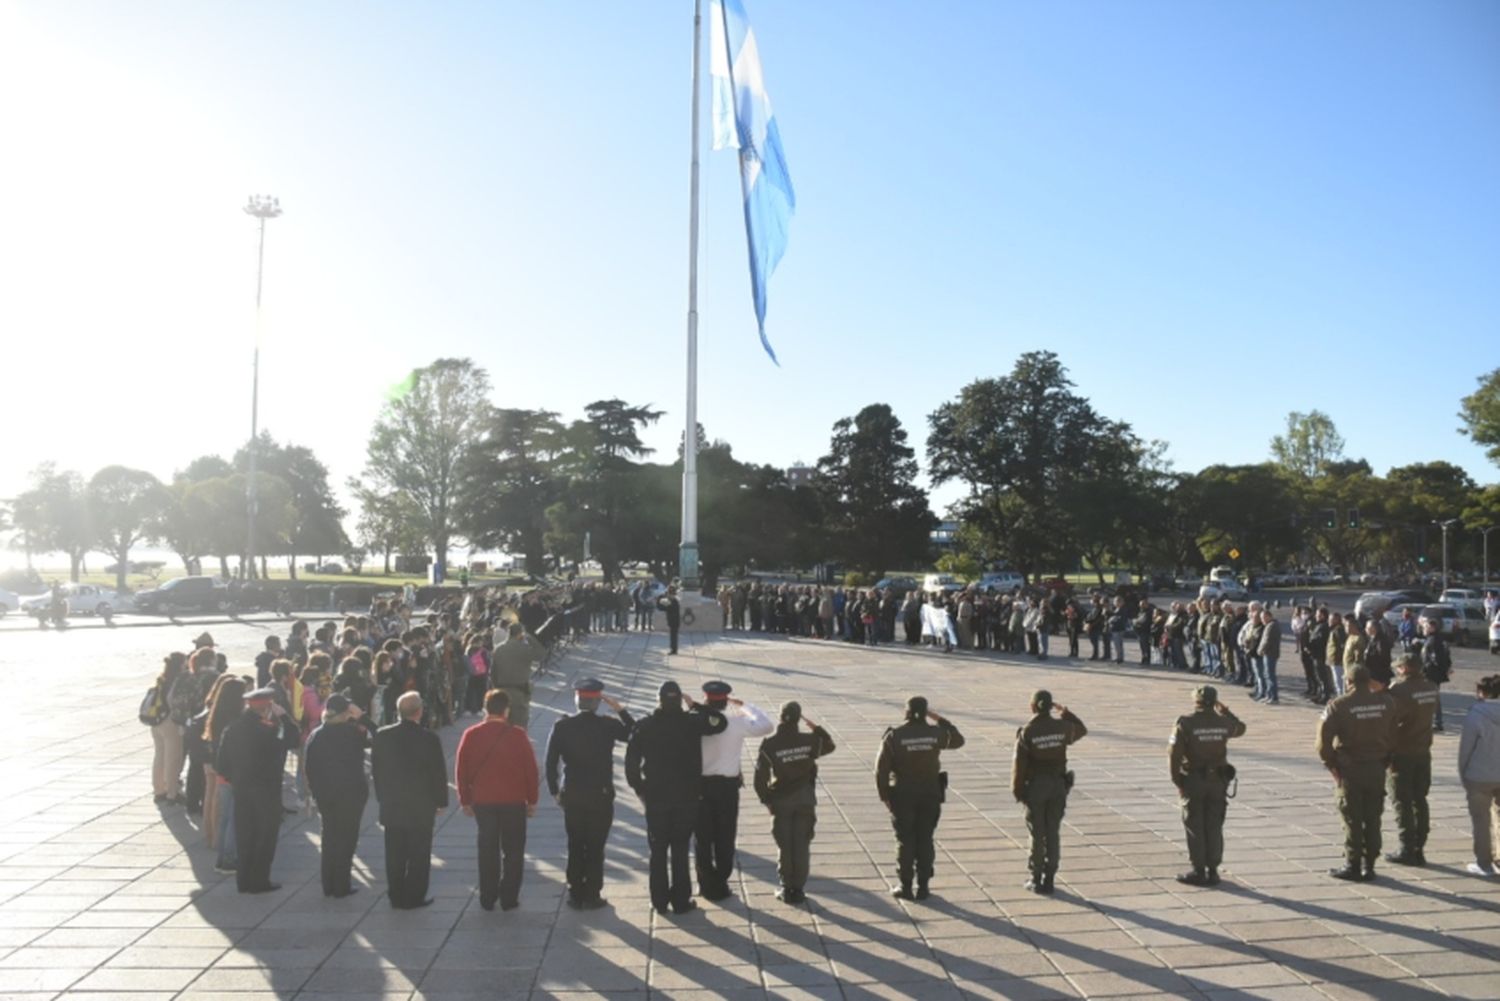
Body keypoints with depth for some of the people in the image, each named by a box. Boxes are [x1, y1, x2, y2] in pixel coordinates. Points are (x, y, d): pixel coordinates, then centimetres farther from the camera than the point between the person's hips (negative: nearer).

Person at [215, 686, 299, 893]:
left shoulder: (234, 728, 1)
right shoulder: (267, 729, -19)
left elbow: (221, 762, 4)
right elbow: (292, 740, -11)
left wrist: (234, 778, 15)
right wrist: (283, 716, -7)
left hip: (241, 788, 6)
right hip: (266, 790, -6)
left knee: (244, 835, 14)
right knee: (266, 836, 6)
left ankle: (244, 880, 20)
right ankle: (259, 881, 7)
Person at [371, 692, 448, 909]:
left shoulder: (382, 736, -5)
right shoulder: (429, 739, -16)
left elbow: (376, 769, 3)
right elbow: (439, 773, -10)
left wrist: (383, 797, 14)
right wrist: (441, 801, 2)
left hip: (391, 806, 4)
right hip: (421, 806, -4)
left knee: (395, 854, 14)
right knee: (418, 855, 8)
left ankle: (396, 896, 22)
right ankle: (413, 897, 12)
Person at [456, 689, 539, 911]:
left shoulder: (471, 735, -4)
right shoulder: (517, 735, -8)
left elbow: (461, 770, 0)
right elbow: (530, 769, -5)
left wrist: (465, 800, 10)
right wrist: (532, 800, 5)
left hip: (482, 801, 2)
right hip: (514, 801, -2)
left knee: (487, 850, 14)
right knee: (513, 851, 9)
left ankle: (487, 899, 17)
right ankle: (509, 898, 10)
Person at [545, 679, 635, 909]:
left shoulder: (562, 726, -6)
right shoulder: (607, 725, -10)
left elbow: (551, 762, -5)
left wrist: (555, 791, 6)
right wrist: (619, 709, 4)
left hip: (571, 796, 2)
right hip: (601, 795, -2)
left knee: (575, 847, 13)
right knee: (595, 847, 7)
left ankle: (575, 895, 19)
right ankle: (592, 896, 11)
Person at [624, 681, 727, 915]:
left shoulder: (644, 726, -4)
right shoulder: (692, 722, -7)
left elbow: (631, 762, -4)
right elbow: (720, 722, 2)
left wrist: (640, 789, 6)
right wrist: (696, 706, 5)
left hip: (655, 797, 1)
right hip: (686, 798, -1)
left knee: (658, 850, 12)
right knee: (680, 850, 8)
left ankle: (659, 900, 16)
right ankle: (681, 901, 11)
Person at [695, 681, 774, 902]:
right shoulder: (737, 722, -9)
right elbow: (767, 725, 3)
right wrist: (744, 706, 9)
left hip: (700, 785, 0)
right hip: (728, 785, 0)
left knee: (702, 838, 13)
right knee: (725, 838, 12)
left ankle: (707, 885, 18)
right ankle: (721, 883, 17)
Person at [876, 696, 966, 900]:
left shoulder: (894, 736, -11)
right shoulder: (935, 733, -6)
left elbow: (881, 769, -11)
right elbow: (958, 740, 15)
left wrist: (884, 796, 0)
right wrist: (939, 719, 13)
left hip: (902, 795, -2)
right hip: (930, 794, 2)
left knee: (905, 841, 9)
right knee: (925, 841, 11)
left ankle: (905, 887, 14)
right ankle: (923, 887, 14)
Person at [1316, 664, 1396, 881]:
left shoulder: (1339, 706, -15)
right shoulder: (1386, 703, -1)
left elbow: (1323, 739, -17)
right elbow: (1392, 735, 4)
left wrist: (1330, 763, -3)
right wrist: (1385, 760, 13)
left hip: (1350, 769, -4)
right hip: (1377, 768, 4)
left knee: (1352, 820, 5)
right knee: (1373, 819, 12)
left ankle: (1352, 866, 10)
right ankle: (1369, 866, 18)